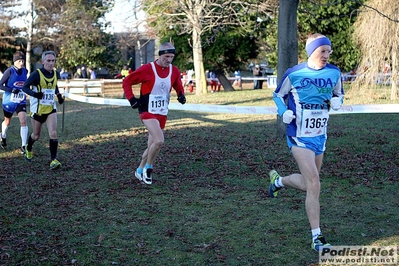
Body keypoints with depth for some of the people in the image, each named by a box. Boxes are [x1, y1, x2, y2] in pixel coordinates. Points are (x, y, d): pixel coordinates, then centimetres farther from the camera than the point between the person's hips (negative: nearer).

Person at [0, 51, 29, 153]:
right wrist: (12, 90, -25)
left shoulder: (25, 71, 0)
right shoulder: (9, 71, -14)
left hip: (21, 101, 2)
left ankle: (23, 146, -13)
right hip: (9, 101, -2)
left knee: (23, 120, -16)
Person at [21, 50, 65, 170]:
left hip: (51, 109, 3)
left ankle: (53, 160, -12)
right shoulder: (37, 74, -14)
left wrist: (58, 95, 8)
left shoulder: (55, 74, 2)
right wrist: (34, 94, -34)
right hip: (38, 109, -3)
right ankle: (28, 149, 45)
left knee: (53, 134, -15)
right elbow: (25, 87, -16)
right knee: (36, 136, 13)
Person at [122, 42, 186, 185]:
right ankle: (148, 168, 1)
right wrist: (132, 99, -14)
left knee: (152, 145, 13)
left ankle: (140, 170, 32)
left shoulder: (174, 71, 1)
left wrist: (181, 95, -2)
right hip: (148, 112, -6)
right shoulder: (147, 69, -14)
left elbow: (178, 86, 19)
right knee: (159, 141, -23)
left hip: (162, 113, 6)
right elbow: (126, 82, -5)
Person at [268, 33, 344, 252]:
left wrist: (337, 101, -7)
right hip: (299, 137, -6)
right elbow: (278, 95, 5)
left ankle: (278, 180, 47)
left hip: (320, 136, 6)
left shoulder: (334, 73, 1)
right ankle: (317, 238, -6)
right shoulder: (294, 74, -9)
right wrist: (284, 112, -14)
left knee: (309, 184, 16)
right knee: (314, 184, -14)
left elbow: (339, 94, 17)